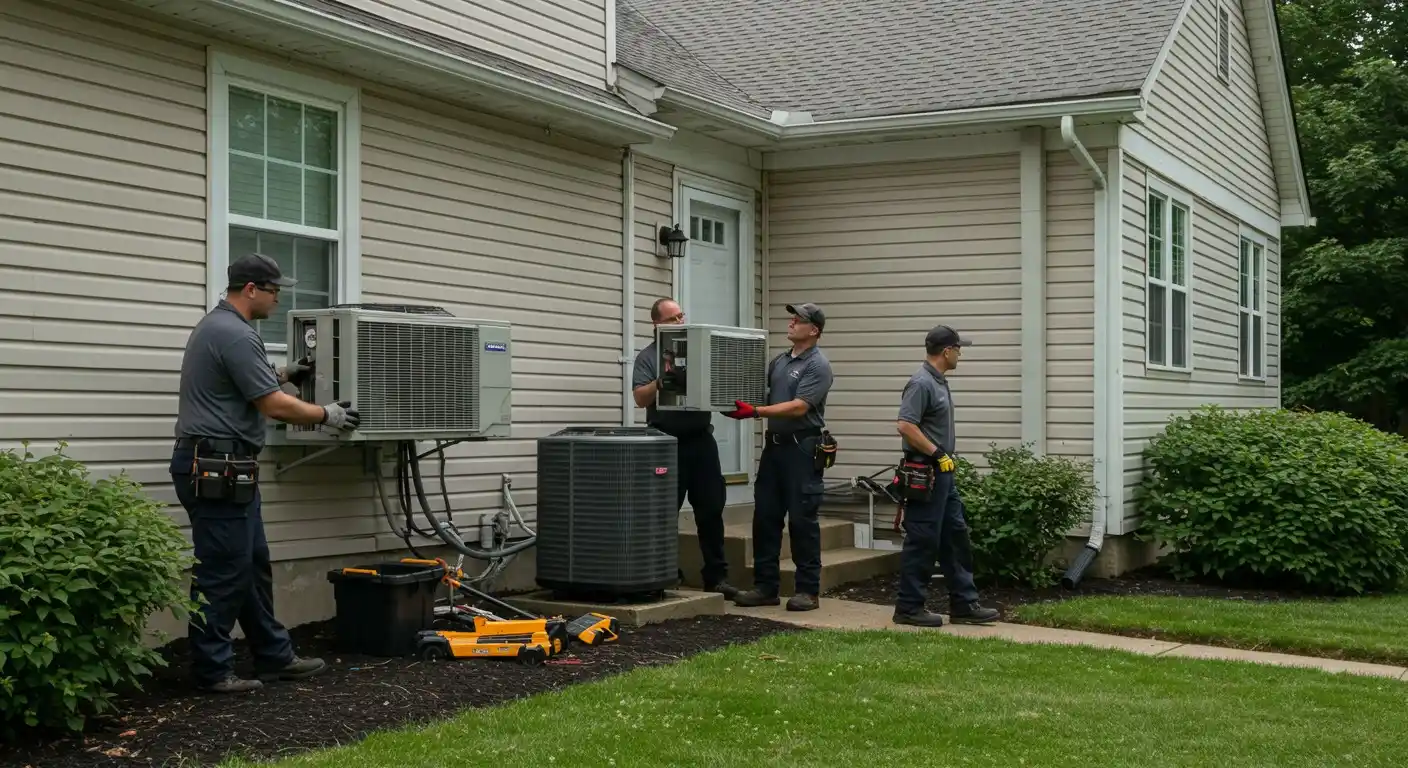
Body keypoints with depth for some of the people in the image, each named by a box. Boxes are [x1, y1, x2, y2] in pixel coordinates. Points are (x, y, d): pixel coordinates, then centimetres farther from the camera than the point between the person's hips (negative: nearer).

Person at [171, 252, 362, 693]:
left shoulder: (216, 325, 17)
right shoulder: (236, 334, -18)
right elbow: (274, 406, -17)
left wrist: (282, 375, 33)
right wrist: (327, 416, -3)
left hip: (220, 466, 11)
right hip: (217, 469, -11)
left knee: (253, 566, 15)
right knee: (222, 572, -3)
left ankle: (275, 656, 22)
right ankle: (213, 670, 5)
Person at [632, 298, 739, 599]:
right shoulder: (648, 357, 1)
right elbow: (641, 397, -11)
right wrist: (662, 382, -26)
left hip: (701, 440, 4)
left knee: (712, 510, 4)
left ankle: (716, 576, 10)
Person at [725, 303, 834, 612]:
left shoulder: (817, 366, -9)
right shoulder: (778, 362, 16)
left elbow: (798, 407, -19)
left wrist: (755, 412, -25)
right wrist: (739, 403, 0)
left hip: (802, 449, -8)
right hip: (774, 445, 8)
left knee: (802, 519, -3)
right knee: (765, 517, 7)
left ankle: (808, 590, 4)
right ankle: (765, 586, 13)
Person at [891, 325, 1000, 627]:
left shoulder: (939, 382, 14)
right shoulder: (921, 383, -17)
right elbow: (905, 426, -25)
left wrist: (946, 456, 17)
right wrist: (938, 454, -20)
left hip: (943, 473, 10)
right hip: (925, 474, -10)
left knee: (956, 537, 12)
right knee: (922, 541, -3)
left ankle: (964, 604, 18)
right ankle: (908, 608, 5)